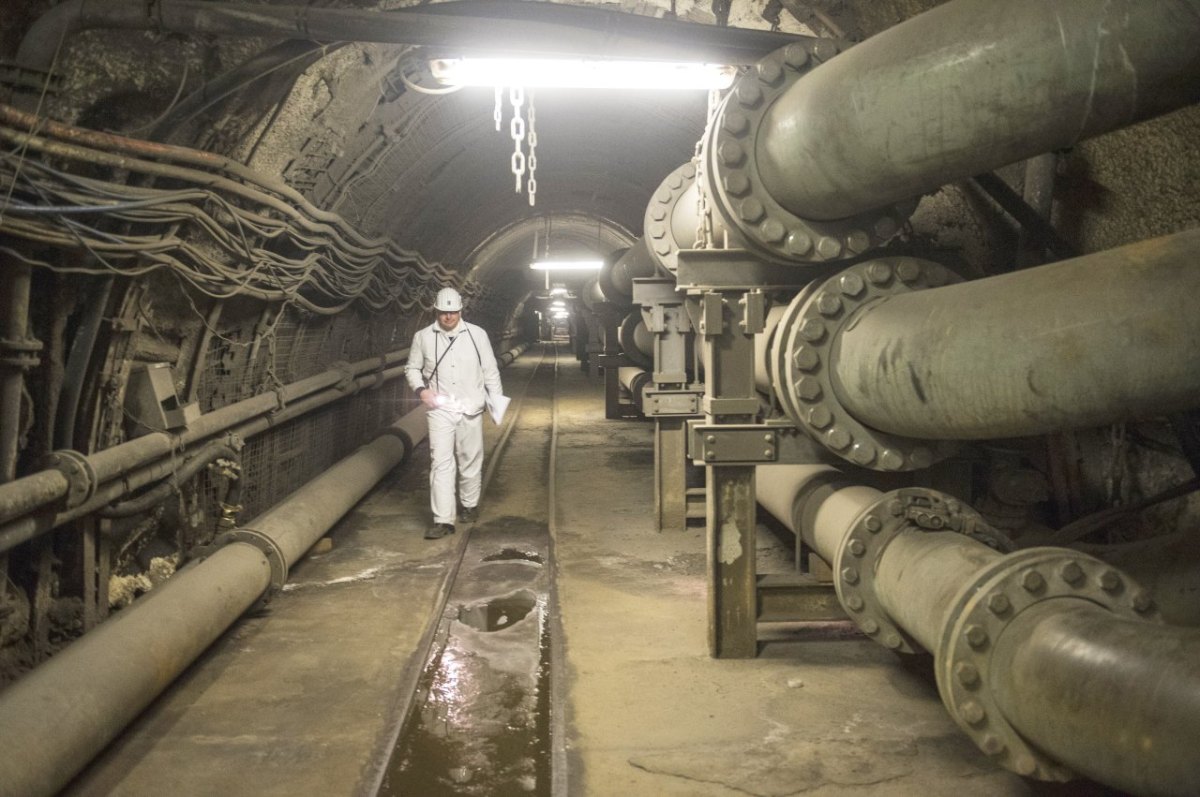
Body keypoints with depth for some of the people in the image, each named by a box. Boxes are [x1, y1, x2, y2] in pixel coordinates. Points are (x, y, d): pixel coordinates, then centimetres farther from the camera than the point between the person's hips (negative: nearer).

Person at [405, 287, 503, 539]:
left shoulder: (477, 334, 0)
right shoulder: (423, 337, 0)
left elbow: (490, 370, 5)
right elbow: (412, 368, 10)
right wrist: (421, 389, -7)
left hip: (470, 409, 1)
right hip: (440, 409, -1)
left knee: (470, 460, 12)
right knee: (440, 462, -7)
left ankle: (470, 504, 34)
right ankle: (443, 520, -7)